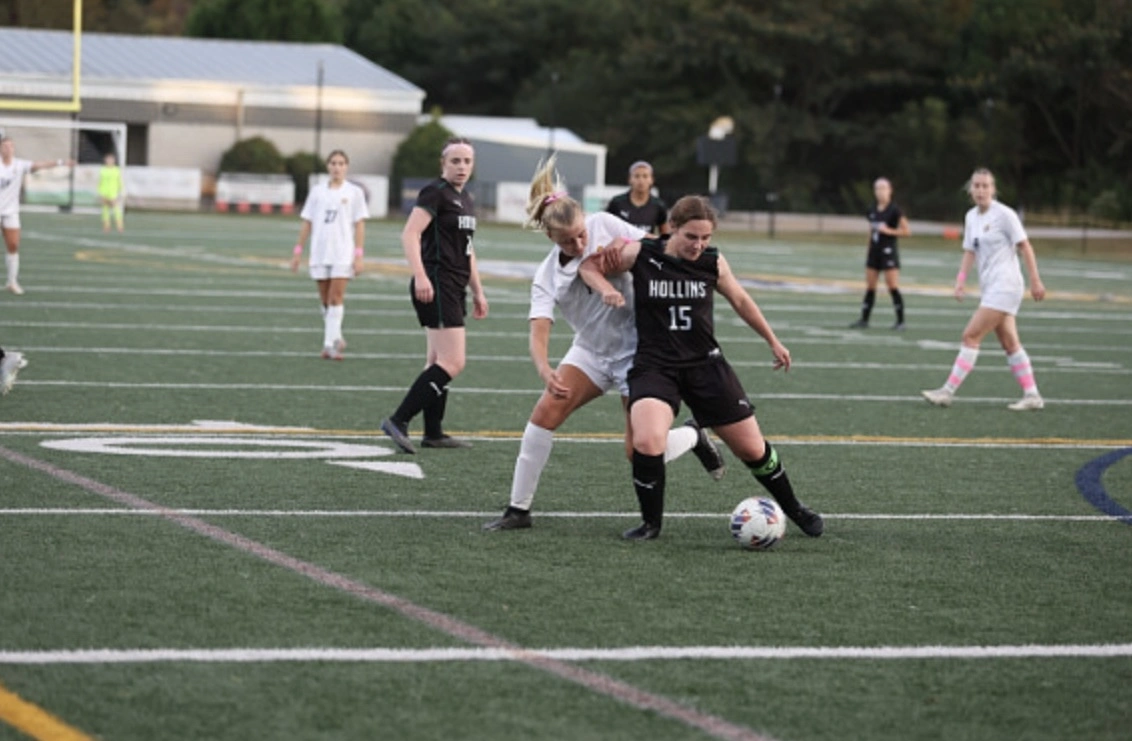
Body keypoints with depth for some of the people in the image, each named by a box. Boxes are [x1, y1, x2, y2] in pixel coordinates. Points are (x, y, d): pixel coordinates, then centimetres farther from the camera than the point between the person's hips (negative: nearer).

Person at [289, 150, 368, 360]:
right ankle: (335, 339, 19)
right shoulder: (317, 191, 10)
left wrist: (359, 254, -8)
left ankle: (331, 344, -14)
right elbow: (307, 223, 12)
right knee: (325, 300, 6)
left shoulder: (354, 192, 3)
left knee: (336, 298, -11)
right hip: (319, 253, 3)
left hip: (343, 254, -3)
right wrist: (298, 251, 6)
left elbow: (359, 225, 1)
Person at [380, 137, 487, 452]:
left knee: (439, 362, 13)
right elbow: (410, 234, -20)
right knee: (452, 363, -15)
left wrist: (478, 291, 26)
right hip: (436, 287, -10)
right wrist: (420, 276, -30)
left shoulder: (466, 200, 18)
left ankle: (433, 432, 18)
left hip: (454, 288, 10)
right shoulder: (435, 193, -10)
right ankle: (398, 420, -15)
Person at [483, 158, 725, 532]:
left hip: (638, 345, -3)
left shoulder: (604, 225, -14)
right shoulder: (547, 276, -10)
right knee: (545, 412, -14)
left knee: (639, 452, -7)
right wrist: (545, 371, -43)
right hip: (591, 350, 3)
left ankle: (693, 436, 26)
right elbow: (539, 332, -22)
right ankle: (518, 509, -4)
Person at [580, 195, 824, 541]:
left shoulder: (713, 263, -3)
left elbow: (740, 301, 15)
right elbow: (589, 266, 3)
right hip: (654, 366, -2)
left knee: (752, 449, 8)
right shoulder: (640, 254, -9)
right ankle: (651, 522, -4)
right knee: (646, 443, -28)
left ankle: (793, 508, 35)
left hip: (705, 365, 2)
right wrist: (607, 290, -17)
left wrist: (773, 342, 23)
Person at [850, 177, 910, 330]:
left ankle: (900, 321, -1)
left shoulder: (894, 210, -8)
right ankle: (864, 319, 14)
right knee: (870, 287, 8)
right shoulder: (872, 211, 10)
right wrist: (869, 252, 16)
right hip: (874, 251, 6)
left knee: (893, 287, -7)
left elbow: (906, 231, -8)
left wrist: (889, 231, -16)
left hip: (888, 251, -6)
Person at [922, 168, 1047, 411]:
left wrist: (1035, 281, -11)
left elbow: (1025, 247, -9)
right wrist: (961, 279, 1)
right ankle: (1032, 395, 11)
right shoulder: (971, 216, 12)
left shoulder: (1004, 214, -10)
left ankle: (948, 391, -10)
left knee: (971, 336, -11)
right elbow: (969, 251, 16)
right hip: (990, 287, 8)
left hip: (1005, 285, -8)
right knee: (1009, 343, 7)